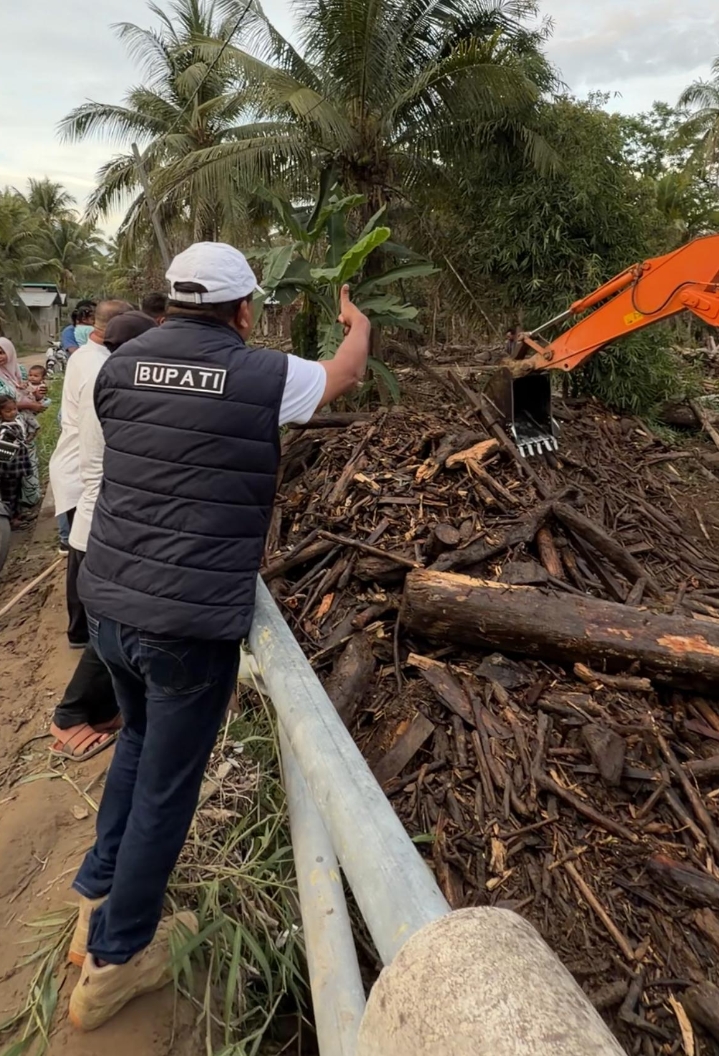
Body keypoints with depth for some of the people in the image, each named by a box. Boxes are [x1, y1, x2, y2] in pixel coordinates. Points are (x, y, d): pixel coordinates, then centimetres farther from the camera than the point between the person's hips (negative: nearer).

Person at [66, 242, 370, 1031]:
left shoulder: (120, 365, 4)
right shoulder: (264, 376, -9)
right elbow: (342, 376, 11)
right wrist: (358, 325, 33)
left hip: (110, 603, 6)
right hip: (191, 621, -6)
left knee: (140, 742, 29)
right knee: (167, 783, 12)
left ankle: (99, 899, 43)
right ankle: (114, 959, 30)